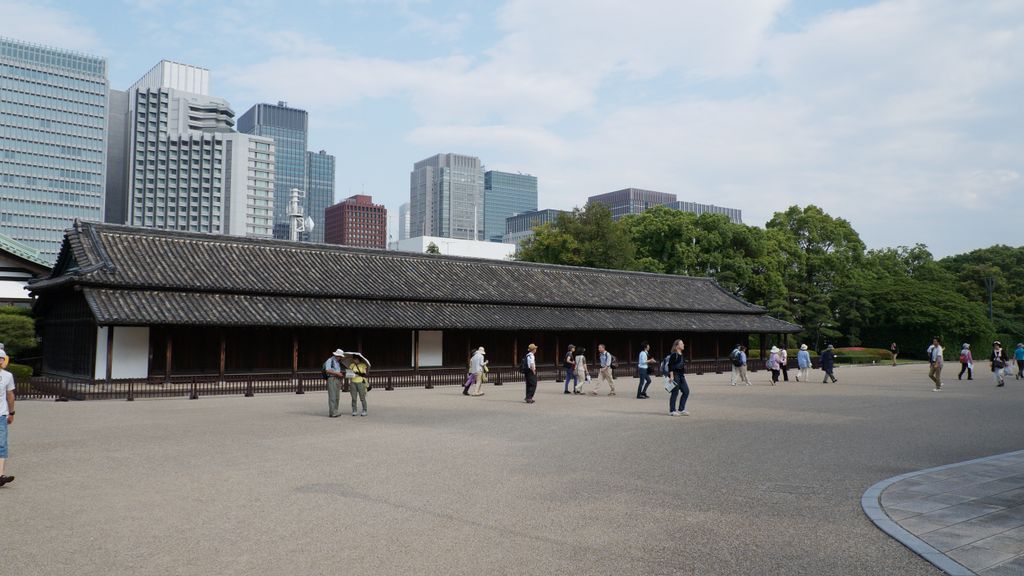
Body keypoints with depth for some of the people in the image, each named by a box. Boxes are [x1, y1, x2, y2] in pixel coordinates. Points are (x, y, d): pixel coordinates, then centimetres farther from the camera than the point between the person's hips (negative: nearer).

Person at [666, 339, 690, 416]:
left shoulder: (681, 355, 14)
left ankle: (681, 409, 15)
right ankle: (672, 411, 7)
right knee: (675, 393, -3)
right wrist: (671, 376, -21)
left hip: (681, 375, 9)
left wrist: (683, 375, 20)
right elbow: (670, 366, -16)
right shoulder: (673, 355, -12)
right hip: (675, 375, -9)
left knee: (686, 391, 7)